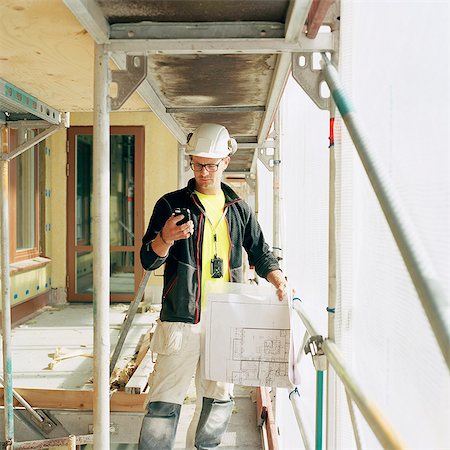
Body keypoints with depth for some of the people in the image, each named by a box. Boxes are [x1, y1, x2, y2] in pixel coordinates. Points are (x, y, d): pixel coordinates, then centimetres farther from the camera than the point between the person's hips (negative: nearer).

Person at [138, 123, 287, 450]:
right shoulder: (172, 204, 0)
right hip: (181, 319, -4)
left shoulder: (239, 208, 10)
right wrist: (166, 239, -25)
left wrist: (276, 277, -4)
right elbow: (148, 260, -4)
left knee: (220, 398, 16)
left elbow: (260, 251, 16)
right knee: (165, 401, -3)